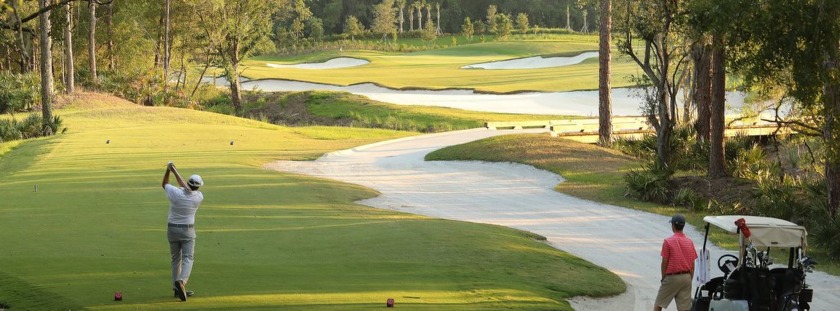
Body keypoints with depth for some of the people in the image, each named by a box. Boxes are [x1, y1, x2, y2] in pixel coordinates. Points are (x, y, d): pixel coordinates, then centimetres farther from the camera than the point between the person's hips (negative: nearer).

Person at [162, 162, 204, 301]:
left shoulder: (176, 193, -16)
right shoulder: (199, 197, -11)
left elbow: (164, 184, 6)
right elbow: (184, 186, 3)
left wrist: (168, 170, 4)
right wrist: (174, 171, 4)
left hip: (172, 229, 2)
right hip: (187, 231, -2)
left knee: (176, 259, 15)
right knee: (188, 259, -4)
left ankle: (177, 289, 15)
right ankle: (181, 282, -31)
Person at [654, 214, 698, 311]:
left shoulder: (668, 242, -10)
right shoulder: (690, 242, 5)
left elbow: (664, 263, -7)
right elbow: (692, 264, 7)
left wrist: (663, 278, 7)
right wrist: (690, 280, 16)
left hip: (672, 277, -4)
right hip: (686, 277, 4)